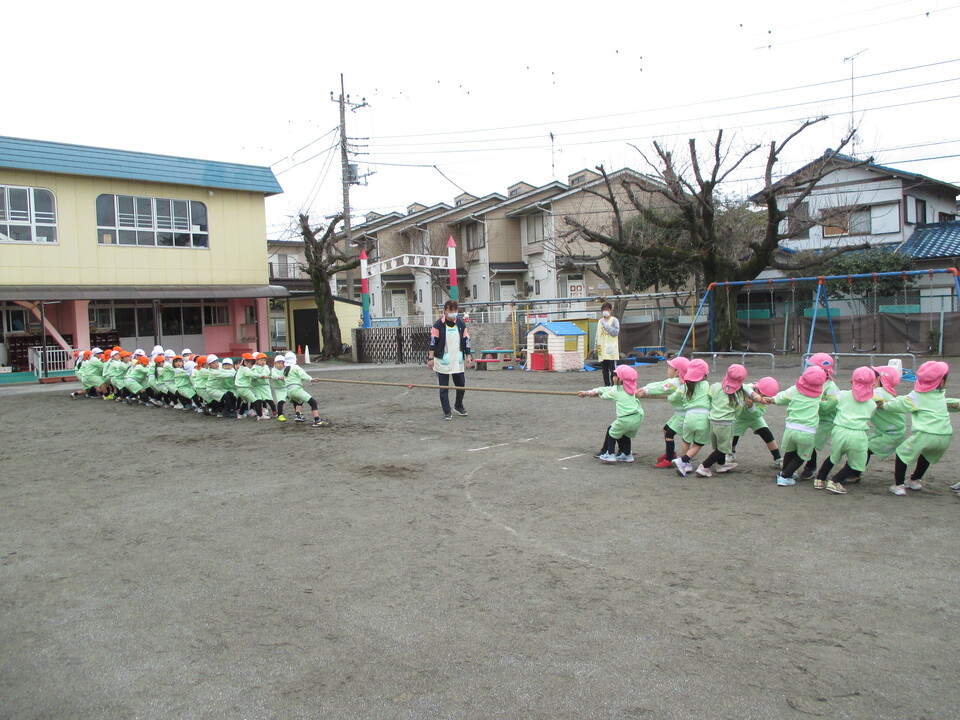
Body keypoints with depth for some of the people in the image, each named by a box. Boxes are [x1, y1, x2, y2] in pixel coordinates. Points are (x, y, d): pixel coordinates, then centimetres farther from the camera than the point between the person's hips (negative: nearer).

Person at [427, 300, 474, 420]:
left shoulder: (461, 324, 5)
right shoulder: (438, 325, -5)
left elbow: (466, 341, 9)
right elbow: (432, 342, -5)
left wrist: (468, 356, 3)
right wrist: (431, 358, -9)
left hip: (458, 361, 3)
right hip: (442, 362, -3)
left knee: (461, 385, 9)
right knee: (444, 388, 0)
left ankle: (458, 406, 32)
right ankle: (447, 412, 9)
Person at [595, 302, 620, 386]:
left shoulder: (614, 320, 1)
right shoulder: (600, 321, 17)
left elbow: (615, 332, -13)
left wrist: (605, 325, -11)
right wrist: (596, 346, 13)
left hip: (611, 349, -5)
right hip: (602, 350, 5)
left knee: (612, 368, -8)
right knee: (604, 369, 7)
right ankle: (606, 385, 13)